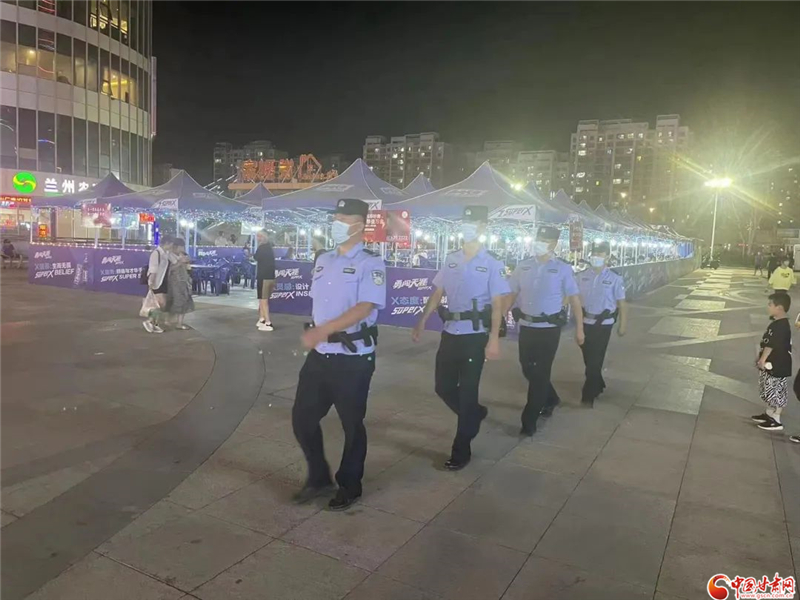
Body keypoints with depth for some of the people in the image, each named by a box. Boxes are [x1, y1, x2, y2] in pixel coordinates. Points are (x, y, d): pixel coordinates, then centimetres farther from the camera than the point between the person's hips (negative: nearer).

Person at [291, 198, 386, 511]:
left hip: (353, 358, -7)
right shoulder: (323, 261, 11)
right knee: (302, 418, 11)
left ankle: (349, 486, 29)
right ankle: (318, 476, 33)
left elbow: (363, 309, -23)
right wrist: (313, 335, 10)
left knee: (351, 425, 8)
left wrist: (322, 331, -28)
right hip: (319, 355, 7)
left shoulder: (370, 265, -11)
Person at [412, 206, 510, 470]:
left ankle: (461, 451, 16)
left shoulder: (492, 264, -6)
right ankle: (475, 414, 40)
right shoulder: (451, 259, 9)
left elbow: (497, 305, -9)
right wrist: (422, 321, 7)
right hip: (450, 332, 5)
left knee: (467, 391, 2)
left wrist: (494, 339, -16)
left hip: (475, 335, -5)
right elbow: (437, 293, 13)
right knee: (443, 386, 10)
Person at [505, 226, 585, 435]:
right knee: (528, 369, 14)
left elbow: (574, 299, -1)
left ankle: (529, 420, 9)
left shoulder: (562, 269, -5)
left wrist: (579, 328, -3)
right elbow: (511, 295, 7)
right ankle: (550, 399, 42)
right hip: (526, 326, 4)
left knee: (540, 372, -1)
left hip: (549, 328, -4)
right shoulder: (523, 267, 3)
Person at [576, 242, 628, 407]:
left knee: (595, 360, 0)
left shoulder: (614, 279, -8)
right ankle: (598, 386, 38)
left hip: (603, 324, -4)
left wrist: (623, 326, -3)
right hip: (585, 323, 4)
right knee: (588, 359, 16)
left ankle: (588, 395, 9)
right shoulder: (582, 276, 1)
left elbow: (622, 303, -4)